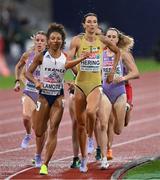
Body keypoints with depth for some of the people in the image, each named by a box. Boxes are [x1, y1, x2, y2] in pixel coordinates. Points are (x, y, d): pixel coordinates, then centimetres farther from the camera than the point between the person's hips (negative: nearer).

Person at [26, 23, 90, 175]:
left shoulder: (66, 58, -3)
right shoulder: (41, 56, -3)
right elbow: (28, 73, 0)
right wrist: (36, 82, -19)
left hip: (58, 97, 0)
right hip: (44, 95, 0)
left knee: (53, 130, -8)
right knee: (38, 132, 4)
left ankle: (45, 164, -6)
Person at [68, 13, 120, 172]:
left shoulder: (102, 41, 2)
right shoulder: (77, 40, -2)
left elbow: (117, 52, 20)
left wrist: (112, 72, 15)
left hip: (96, 85, 0)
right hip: (80, 84, 0)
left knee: (90, 111, -31)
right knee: (80, 124, 5)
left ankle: (91, 137, -2)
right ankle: (83, 158, 18)